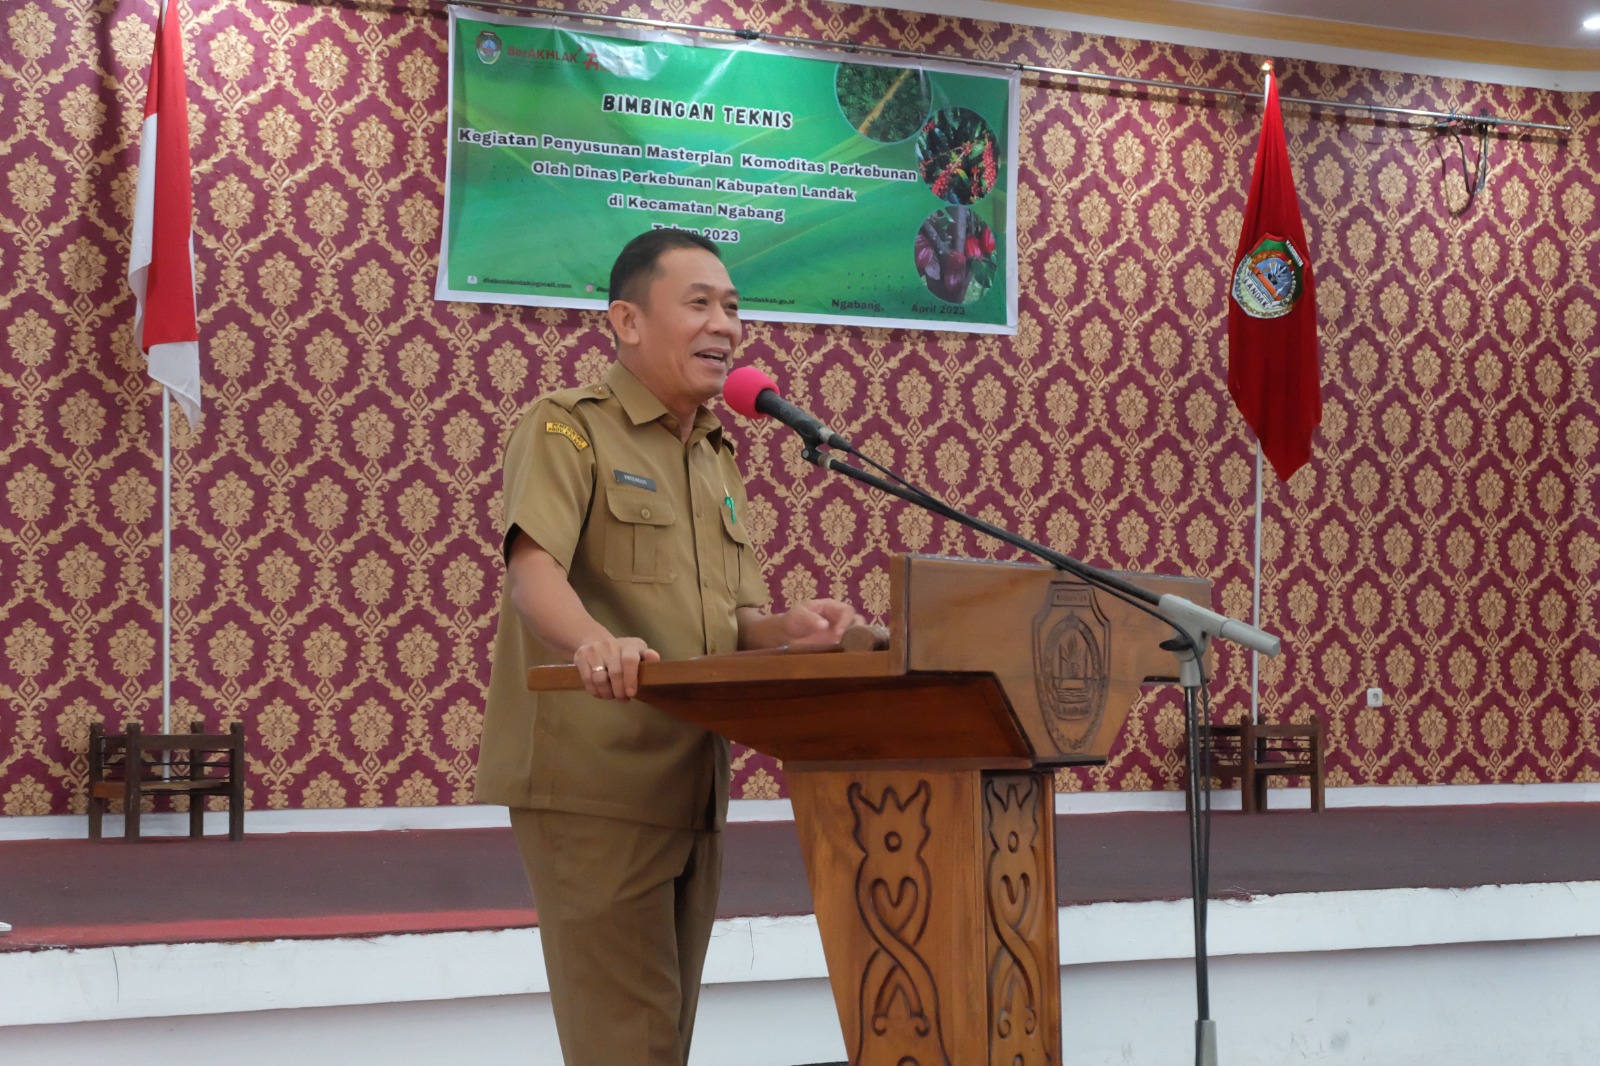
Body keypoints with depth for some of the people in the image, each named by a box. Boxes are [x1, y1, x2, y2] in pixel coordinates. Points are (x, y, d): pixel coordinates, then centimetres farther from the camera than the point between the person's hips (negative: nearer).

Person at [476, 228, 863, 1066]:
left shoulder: (718, 458, 19)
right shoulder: (566, 427, -5)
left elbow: (734, 623, 16)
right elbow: (532, 573, -22)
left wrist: (787, 629, -8)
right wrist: (594, 642, -43)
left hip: (693, 789, 8)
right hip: (595, 784, -8)